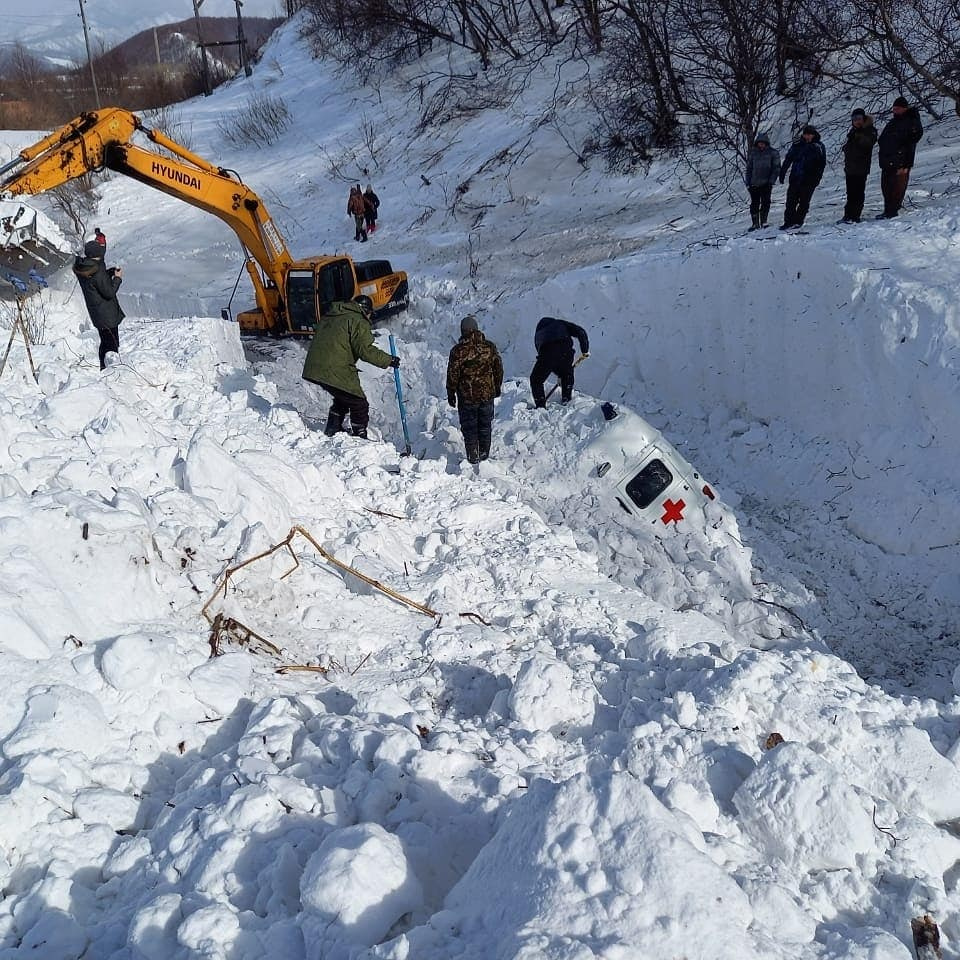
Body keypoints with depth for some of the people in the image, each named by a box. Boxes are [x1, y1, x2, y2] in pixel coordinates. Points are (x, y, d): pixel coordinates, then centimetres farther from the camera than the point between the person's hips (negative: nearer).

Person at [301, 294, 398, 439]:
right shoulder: (359, 322, -5)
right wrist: (389, 360, -7)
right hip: (336, 372, -9)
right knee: (359, 405, 4)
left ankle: (332, 429, 33)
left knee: (343, 399, 29)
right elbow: (365, 350, -14)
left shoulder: (330, 317, 22)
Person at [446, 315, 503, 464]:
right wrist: (497, 388, 20)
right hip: (487, 395, 3)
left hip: (467, 397, -3)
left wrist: (451, 394, 3)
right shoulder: (490, 347, -3)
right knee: (485, 426, 17)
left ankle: (473, 457, 10)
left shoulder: (458, 350, -14)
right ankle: (484, 455, 24)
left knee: (469, 428, 9)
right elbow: (499, 369, 5)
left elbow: (452, 375, -9)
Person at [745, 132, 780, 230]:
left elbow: (776, 168, 0)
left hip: (766, 183, -2)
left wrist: (771, 181, -9)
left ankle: (763, 221, 9)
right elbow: (749, 168, 11)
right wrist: (748, 182, 5)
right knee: (754, 204, 2)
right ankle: (755, 223, 8)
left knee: (765, 202, -2)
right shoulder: (752, 153, 7)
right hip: (754, 183, 2)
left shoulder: (773, 153, 1)